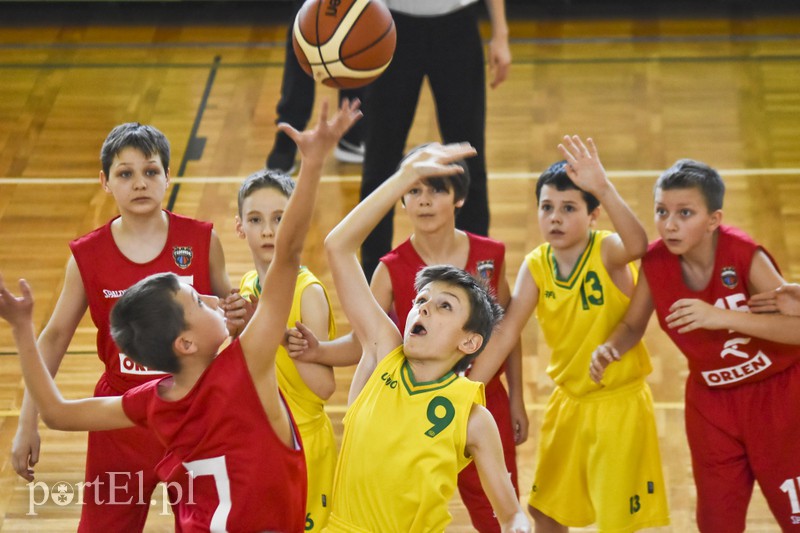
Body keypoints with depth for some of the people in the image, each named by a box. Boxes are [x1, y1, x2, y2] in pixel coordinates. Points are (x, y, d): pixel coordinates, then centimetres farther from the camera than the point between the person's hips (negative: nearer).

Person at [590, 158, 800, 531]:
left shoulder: (744, 255, -25)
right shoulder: (656, 262, -14)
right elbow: (633, 325, 2)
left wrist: (721, 316, -42)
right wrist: (610, 348, -21)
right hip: (711, 400, 4)